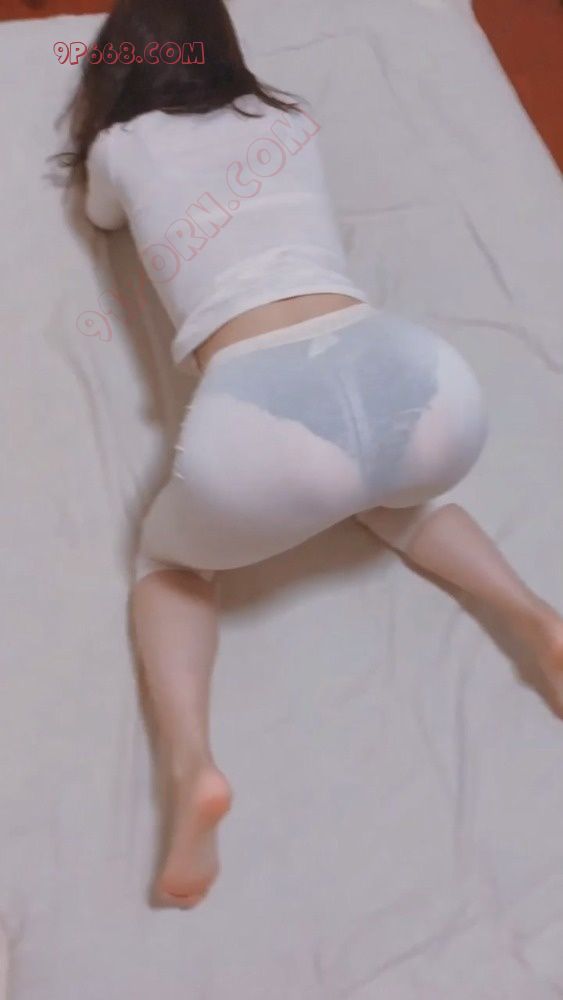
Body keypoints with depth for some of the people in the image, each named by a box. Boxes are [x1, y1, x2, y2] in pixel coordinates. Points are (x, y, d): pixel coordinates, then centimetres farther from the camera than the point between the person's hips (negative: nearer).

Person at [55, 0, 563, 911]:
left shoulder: (121, 146, 23)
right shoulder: (291, 118, 31)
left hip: (258, 415, -3)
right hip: (428, 379, 4)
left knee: (169, 562, 27)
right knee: (390, 489, 40)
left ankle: (190, 764, 1)